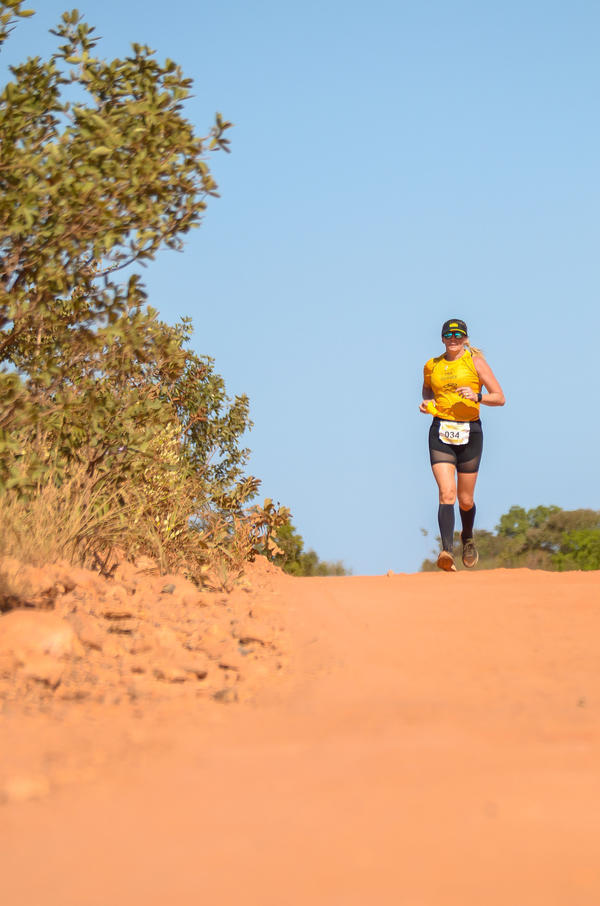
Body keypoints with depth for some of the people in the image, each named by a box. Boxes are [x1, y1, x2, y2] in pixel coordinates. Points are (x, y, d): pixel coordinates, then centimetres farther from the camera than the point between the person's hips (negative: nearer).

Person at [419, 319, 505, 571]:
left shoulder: (475, 362, 1)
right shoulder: (432, 366, 9)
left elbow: (500, 398, 0)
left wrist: (476, 396, -18)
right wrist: (426, 403, 8)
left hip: (469, 432, -1)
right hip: (440, 433, 1)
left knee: (465, 500, 8)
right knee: (446, 493, -18)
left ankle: (467, 537, 40)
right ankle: (447, 551, -28)